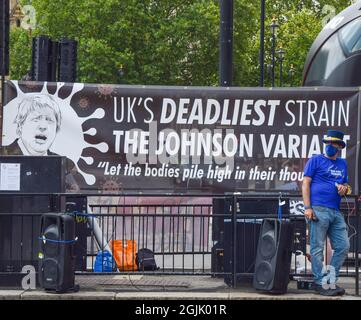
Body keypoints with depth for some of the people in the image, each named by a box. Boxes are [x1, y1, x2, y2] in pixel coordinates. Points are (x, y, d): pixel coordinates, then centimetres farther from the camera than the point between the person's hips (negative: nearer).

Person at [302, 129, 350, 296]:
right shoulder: (316, 160, 3)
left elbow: (346, 185, 29)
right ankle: (320, 283, 1)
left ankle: (330, 280, 15)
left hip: (336, 212, 7)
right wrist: (307, 207, -13)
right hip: (318, 210, -7)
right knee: (317, 248, -4)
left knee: (343, 246, 5)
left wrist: (344, 188, 2)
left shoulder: (342, 164, 20)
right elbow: (305, 183, -3)